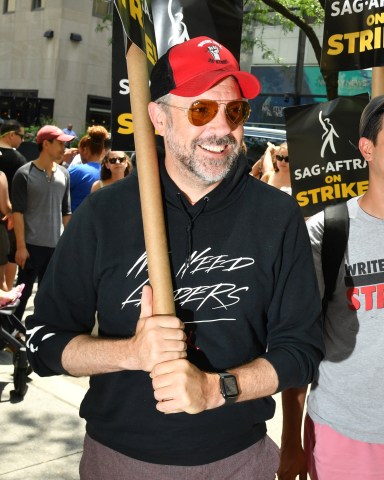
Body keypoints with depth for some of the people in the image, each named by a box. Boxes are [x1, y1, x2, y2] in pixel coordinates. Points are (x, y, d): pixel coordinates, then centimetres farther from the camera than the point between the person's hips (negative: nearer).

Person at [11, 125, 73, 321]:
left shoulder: (63, 174, 7)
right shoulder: (24, 174, -6)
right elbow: (18, 212, -9)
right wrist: (21, 246, -13)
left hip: (56, 245, 5)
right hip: (32, 245, -4)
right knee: (23, 292, 3)